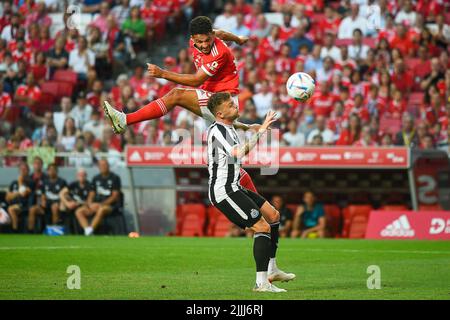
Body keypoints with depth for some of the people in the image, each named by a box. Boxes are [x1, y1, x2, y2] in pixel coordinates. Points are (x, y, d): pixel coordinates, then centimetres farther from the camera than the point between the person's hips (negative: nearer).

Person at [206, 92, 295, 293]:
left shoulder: (228, 128, 14)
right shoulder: (216, 130, -18)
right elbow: (239, 153, -32)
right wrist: (260, 132, -28)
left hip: (233, 188, 11)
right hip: (223, 191, -11)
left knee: (273, 216, 15)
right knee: (263, 228, -14)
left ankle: (271, 270, 21)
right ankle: (262, 282, -16)